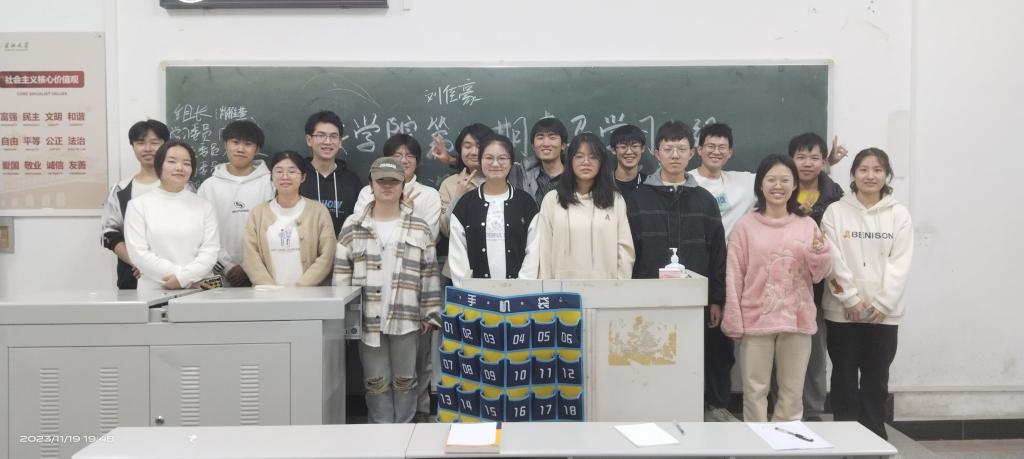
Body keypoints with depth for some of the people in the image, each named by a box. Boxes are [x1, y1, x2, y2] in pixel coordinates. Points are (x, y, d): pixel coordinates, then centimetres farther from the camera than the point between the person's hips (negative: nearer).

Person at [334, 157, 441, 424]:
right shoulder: (353, 227, 2)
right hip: (368, 319, 0)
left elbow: (430, 274, 4)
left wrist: (430, 315, 0)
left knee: (405, 380, 9)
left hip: (406, 319, 0)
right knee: (375, 381, 8)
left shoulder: (419, 229, 3)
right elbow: (341, 274, 2)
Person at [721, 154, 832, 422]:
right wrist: (734, 322, -6)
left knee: (792, 392, 13)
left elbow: (819, 275, 7)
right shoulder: (746, 226, -2)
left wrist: (820, 252, -13)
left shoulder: (807, 225, 5)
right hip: (756, 320, -2)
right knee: (755, 390, 5)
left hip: (796, 320, 3)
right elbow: (734, 277, -2)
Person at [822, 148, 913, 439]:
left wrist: (882, 304, -10)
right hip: (843, 311, -1)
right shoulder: (836, 211, 1)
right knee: (845, 379, 5)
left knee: (876, 381, 9)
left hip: (884, 313, 1)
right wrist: (852, 299, -11)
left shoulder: (899, 214, 3)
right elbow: (833, 261, -5)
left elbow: (900, 264, -3)